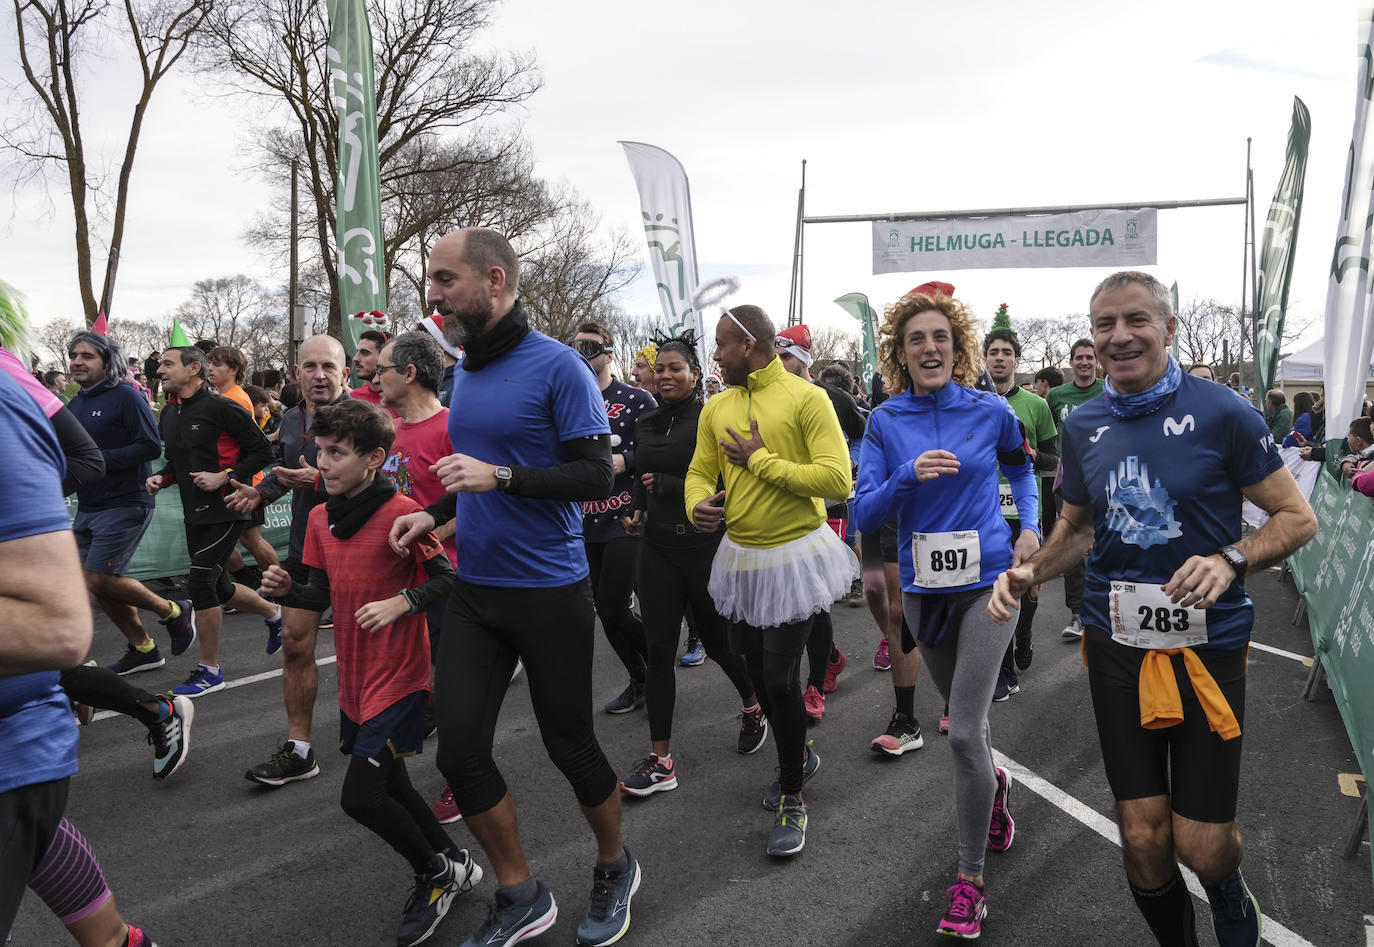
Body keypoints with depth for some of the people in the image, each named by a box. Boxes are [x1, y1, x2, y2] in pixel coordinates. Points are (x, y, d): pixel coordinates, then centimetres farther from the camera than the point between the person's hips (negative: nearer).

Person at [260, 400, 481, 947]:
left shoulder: (401, 513, -16)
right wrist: (287, 590, -8)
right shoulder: (321, 518, 5)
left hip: (398, 676, -8)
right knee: (386, 787, 18)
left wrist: (402, 602, -27)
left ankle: (436, 872, 18)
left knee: (359, 797, -8)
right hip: (354, 677, 8)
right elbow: (323, 597, 11)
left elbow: (447, 578, -13)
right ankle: (453, 864, 39)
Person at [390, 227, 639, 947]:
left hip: (550, 591, -7)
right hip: (474, 591, 7)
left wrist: (500, 476, -24)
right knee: (459, 752, 4)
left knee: (570, 746, 7)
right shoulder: (466, 372, 11)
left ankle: (615, 869, 35)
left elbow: (597, 476, -16)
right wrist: (435, 513, 7)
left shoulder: (557, 366, -12)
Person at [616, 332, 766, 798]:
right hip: (658, 548, 5)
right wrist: (634, 511, 4)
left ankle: (753, 705, 42)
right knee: (658, 649, 2)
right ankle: (661, 759, 9)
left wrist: (666, 486, -13)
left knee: (718, 640, 10)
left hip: (706, 545, -5)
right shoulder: (646, 423, 10)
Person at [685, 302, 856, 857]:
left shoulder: (806, 398, -13)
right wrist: (698, 504, -14)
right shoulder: (716, 408, 6)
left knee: (780, 677, -6)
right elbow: (699, 472, 9)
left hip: (794, 556, -6)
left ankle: (792, 799, 15)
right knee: (757, 671, 17)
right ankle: (798, 756, 43)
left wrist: (761, 460, -19)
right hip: (740, 556, 7)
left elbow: (837, 481, -21)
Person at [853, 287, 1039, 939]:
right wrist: (910, 476, -25)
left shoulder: (990, 411, -4)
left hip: (987, 580, -2)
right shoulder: (886, 421, -3)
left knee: (964, 733, -9)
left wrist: (1030, 526, 1)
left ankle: (970, 880, 7)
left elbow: (1021, 469, 16)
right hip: (923, 587, 3)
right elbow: (864, 513, -9)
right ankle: (994, 785, 54)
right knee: (963, 715, 20)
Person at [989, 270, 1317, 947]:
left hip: (1206, 643, -3)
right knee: (1143, 840, 4)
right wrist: (1030, 571, 0)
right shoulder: (1083, 425, 6)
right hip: (1116, 644, 3)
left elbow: (1297, 517, -4)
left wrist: (1231, 560, -22)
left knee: (1202, 846, 2)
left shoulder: (1221, 414, -7)